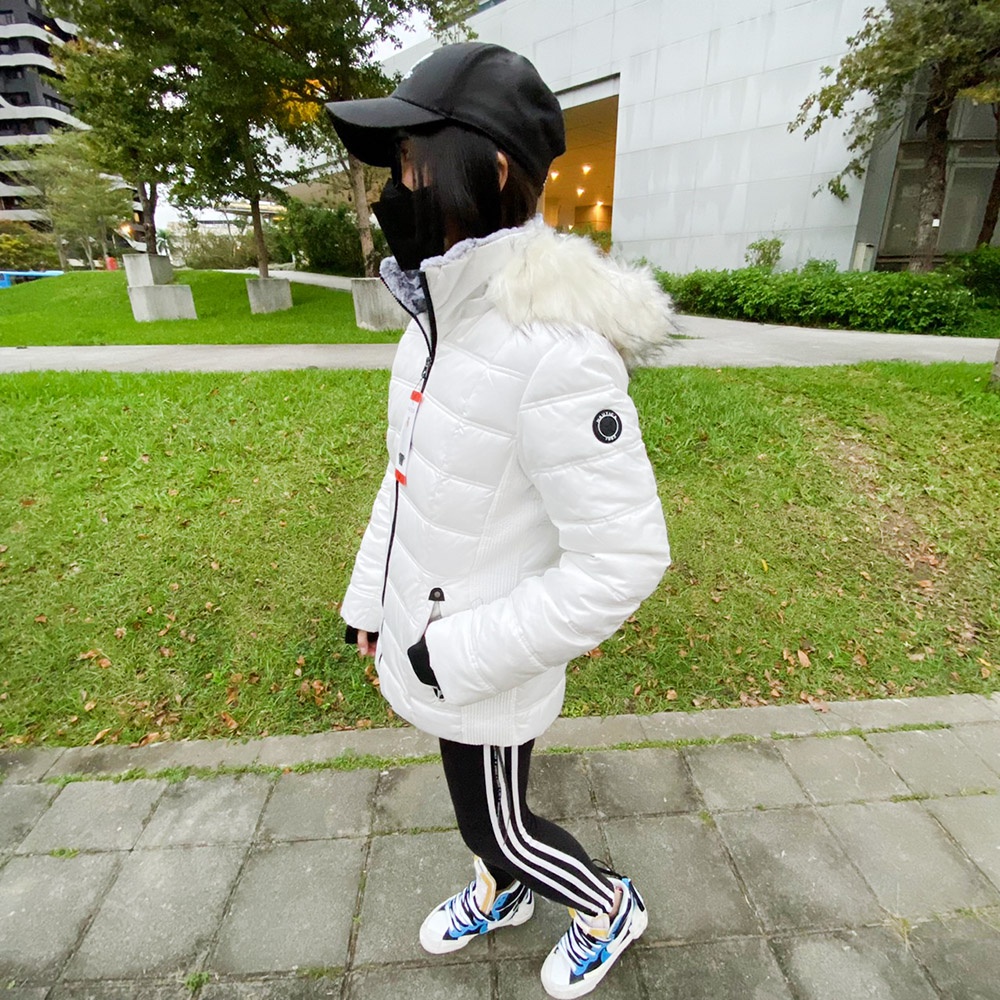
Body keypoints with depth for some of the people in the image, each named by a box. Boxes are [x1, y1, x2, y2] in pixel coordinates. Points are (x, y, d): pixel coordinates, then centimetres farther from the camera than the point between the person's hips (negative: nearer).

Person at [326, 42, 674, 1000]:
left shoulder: (551, 349, -31)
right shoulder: (444, 320, -3)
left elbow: (622, 559, -28)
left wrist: (460, 654, -20)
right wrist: (370, 601, 11)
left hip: (486, 657, -8)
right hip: (430, 624, 8)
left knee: (497, 824, 19)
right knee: (478, 795, 31)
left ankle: (608, 907, 51)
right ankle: (498, 895, 62)